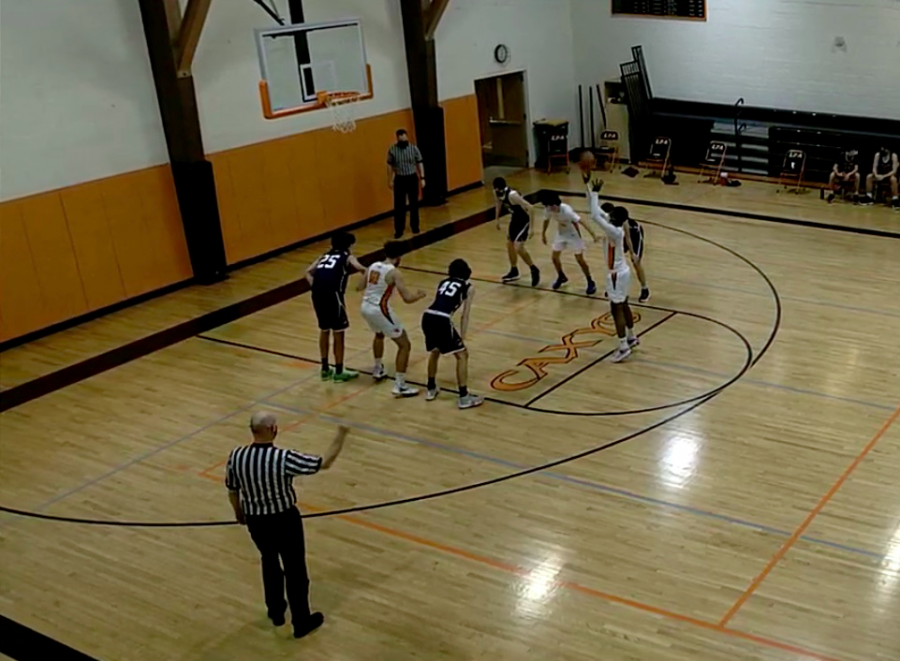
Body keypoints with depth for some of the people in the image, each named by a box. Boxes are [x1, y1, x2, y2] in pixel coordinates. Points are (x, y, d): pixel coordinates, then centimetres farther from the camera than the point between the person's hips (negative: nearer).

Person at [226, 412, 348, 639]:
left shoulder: (236, 456, -14)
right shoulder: (284, 458, -27)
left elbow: (232, 490, 2)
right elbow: (324, 463, -19)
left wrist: (239, 513, 22)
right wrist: (340, 437, -6)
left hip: (256, 521, 4)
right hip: (285, 520, -4)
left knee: (269, 563, 28)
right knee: (295, 571, 14)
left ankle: (276, 612, 44)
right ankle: (302, 622, 27)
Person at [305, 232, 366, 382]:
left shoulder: (325, 256, 27)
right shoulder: (347, 257, 12)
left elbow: (309, 272, 15)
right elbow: (360, 268, -9)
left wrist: (316, 288, 10)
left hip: (317, 293, 6)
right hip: (332, 293, -6)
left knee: (324, 330, 22)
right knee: (338, 332, 7)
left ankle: (325, 369, 29)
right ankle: (339, 372, 13)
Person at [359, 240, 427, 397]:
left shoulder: (373, 266, 7)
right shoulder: (394, 272, -14)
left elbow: (359, 287, 19)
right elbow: (407, 298, -18)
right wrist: (420, 295, 3)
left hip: (366, 307, 8)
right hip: (380, 310, -8)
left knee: (379, 335, 38)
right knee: (404, 345, 2)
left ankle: (378, 370, 50)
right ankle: (399, 386, -2)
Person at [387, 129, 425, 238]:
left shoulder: (414, 148, -5)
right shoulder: (392, 150, -6)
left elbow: (419, 164, 2)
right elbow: (390, 166, 2)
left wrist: (422, 178, -1)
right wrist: (390, 180, 1)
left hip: (412, 178, 1)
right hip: (399, 180, -1)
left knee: (414, 204, 10)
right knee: (399, 206, -1)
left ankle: (415, 226, 25)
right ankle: (399, 230, 6)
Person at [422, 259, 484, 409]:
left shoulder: (443, 282, 27)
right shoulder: (468, 288, 14)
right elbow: (464, 316, 8)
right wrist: (462, 337, 9)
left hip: (427, 317, 5)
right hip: (442, 320, -5)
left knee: (434, 351, 31)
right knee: (462, 355, 9)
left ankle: (431, 390, 39)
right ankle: (464, 397, 6)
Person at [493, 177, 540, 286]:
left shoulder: (512, 195, -32)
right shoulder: (497, 193, -7)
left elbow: (529, 208, -32)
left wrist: (531, 226, -32)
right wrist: (497, 220, 20)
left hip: (523, 220, -9)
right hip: (515, 218, 9)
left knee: (518, 247, -15)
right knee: (509, 244, 17)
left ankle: (534, 270, 3)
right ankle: (514, 272, 34)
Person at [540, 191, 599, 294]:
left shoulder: (567, 211, -37)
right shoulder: (548, 210, -20)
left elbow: (581, 222, -35)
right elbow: (546, 220, 2)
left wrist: (593, 234, -41)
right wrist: (543, 234, 15)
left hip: (573, 234, -5)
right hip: (561, 234, 5)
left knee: (580, 259, -3)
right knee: (554, 257, 8)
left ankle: (590, 282, 13)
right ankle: (561, 277, 35)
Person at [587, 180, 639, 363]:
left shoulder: (615, 231, -27)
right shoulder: (617, 227, -1)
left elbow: (595, 216, -34)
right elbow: (599, 213, 10)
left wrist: (594, 193, -28)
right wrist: (592, 194, 4)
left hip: (617, 274, -10)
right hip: (622, 271, 10)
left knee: (616, 310, -4)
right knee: (624, 306, 22)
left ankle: (623, 347, 0)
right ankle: (631, 338, 36)